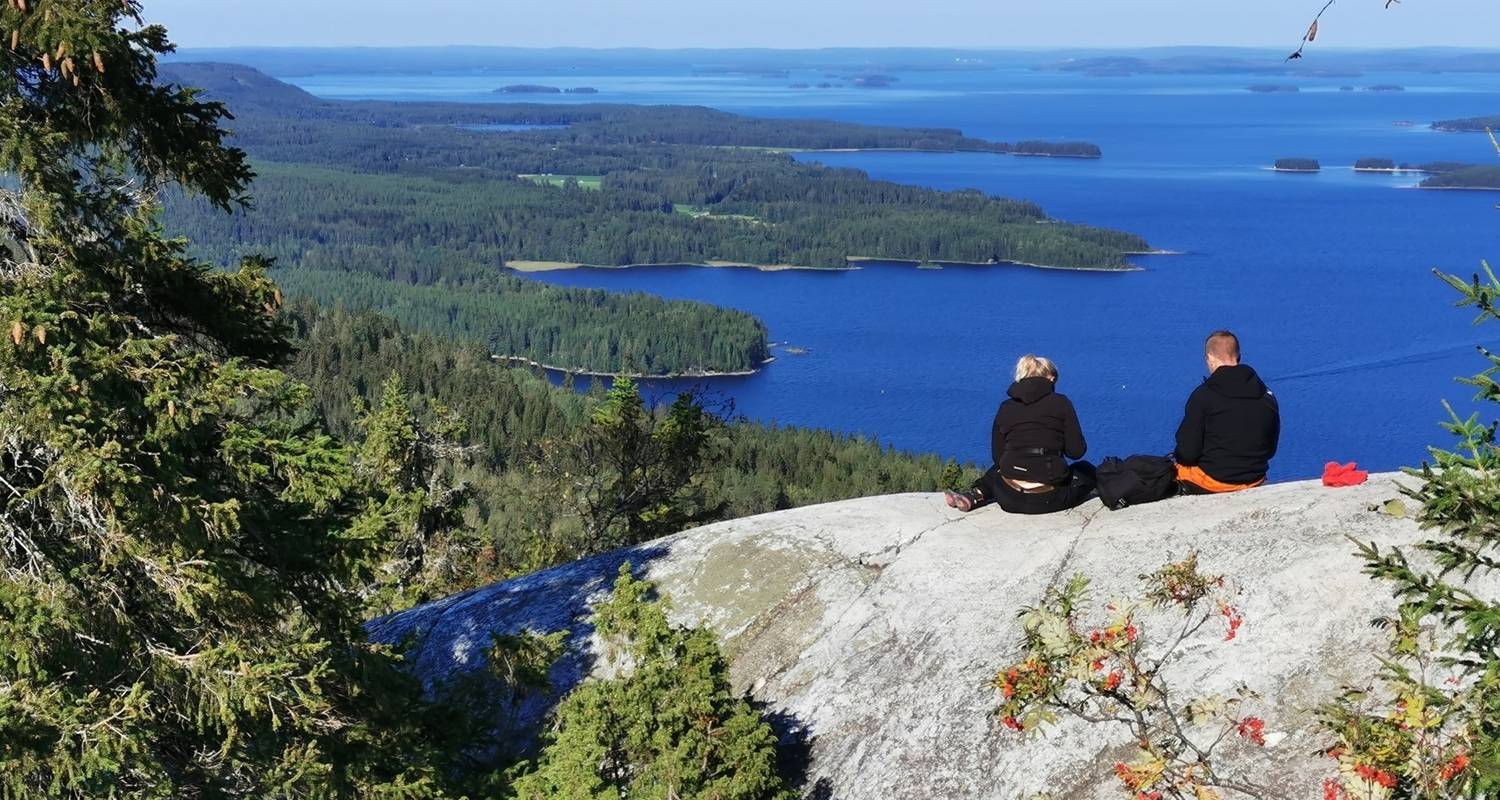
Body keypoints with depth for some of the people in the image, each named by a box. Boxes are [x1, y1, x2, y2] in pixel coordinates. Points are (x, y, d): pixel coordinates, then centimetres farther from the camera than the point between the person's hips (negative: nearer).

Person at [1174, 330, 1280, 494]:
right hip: (1255, 482, 6)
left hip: (1211, 484, -5)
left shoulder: (1202, 396, -14)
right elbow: (1270, 449, 11)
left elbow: (1187, 453, -14)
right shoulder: (1267, 396, 2)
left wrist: (1178, 456, 8)